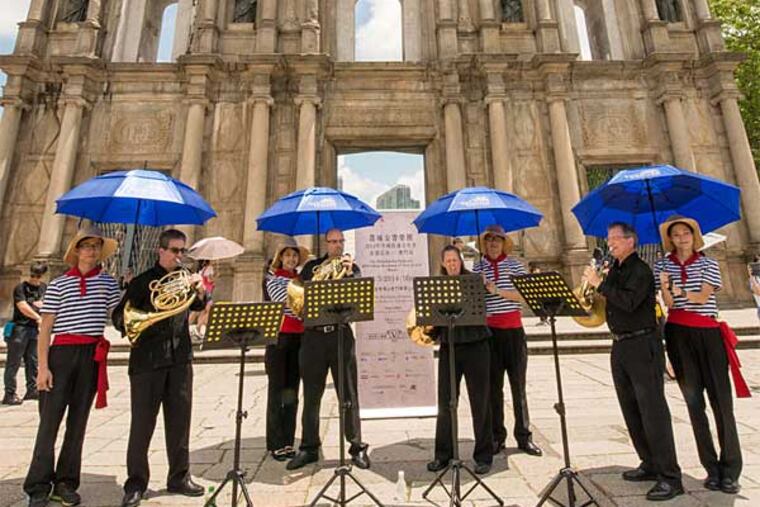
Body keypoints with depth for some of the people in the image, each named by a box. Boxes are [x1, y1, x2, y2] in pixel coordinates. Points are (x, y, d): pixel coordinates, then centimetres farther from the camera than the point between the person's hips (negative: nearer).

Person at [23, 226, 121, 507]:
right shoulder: (58, 284, 5)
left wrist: (129, 290, -7)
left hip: (93, 355, 2)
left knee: (78, 420, 8)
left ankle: (66, 483, 19)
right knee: (50, 420, 1)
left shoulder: (108, 282, 9)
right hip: (62, 352, -1)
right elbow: (45, 327, 1)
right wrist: (43, 366, -5)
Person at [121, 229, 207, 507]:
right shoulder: (143, 280, 2)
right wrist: (151, 312, -18)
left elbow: (197, 306, 1)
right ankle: (136, 483, 22)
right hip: (148, 359, -3)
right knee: (142, 423, 6)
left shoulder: (185, 278, 11)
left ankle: (179, 477, 23)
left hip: (180, 358, 3)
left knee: (179, 420, 9)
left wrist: (200, 292, -20)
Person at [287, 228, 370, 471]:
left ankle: (357, 447, 18)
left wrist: (349, 273, -21)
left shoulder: (351, 267, 8)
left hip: (340, 334, -1)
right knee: (311, 395, 10)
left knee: (349, 395, 5)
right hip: (313, 335, 2)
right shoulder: (312, 266, 12)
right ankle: (309, 448, 26)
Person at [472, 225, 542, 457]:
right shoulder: (478, 268, 6)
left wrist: (499, 291, -16)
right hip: (489, 330, 1)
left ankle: (524, 437, 20)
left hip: (514, 329, 0)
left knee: (518, 385, 7)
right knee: (493, 386, 8)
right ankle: (497, 437, 20)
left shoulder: (515, 265, 4)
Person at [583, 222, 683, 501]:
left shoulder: (640, 270, -12)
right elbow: (610, 302, 12)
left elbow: (629, 302, -26)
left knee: (653, 411, -4)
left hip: (642, 345, -8)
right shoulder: (614, 269, 12)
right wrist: (596, 283, -2)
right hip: (620, 346, 8)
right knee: (631, 411, 15)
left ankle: (670, 477, 7)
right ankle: (650, 465, 28)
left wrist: (599, 283, -21)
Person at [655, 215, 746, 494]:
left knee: (721, 399, -3)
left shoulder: (708, 264, 6)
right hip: (678, 335, 1)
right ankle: (712, 468, 14)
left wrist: (681, 292, -28)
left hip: (708, 334, 0)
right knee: (694, 402, 4)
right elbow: (669, 304, -3)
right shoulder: (663, 266, 7)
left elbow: (703, 297, -10)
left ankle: (730, 470, 7)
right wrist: (665, 288, -22)